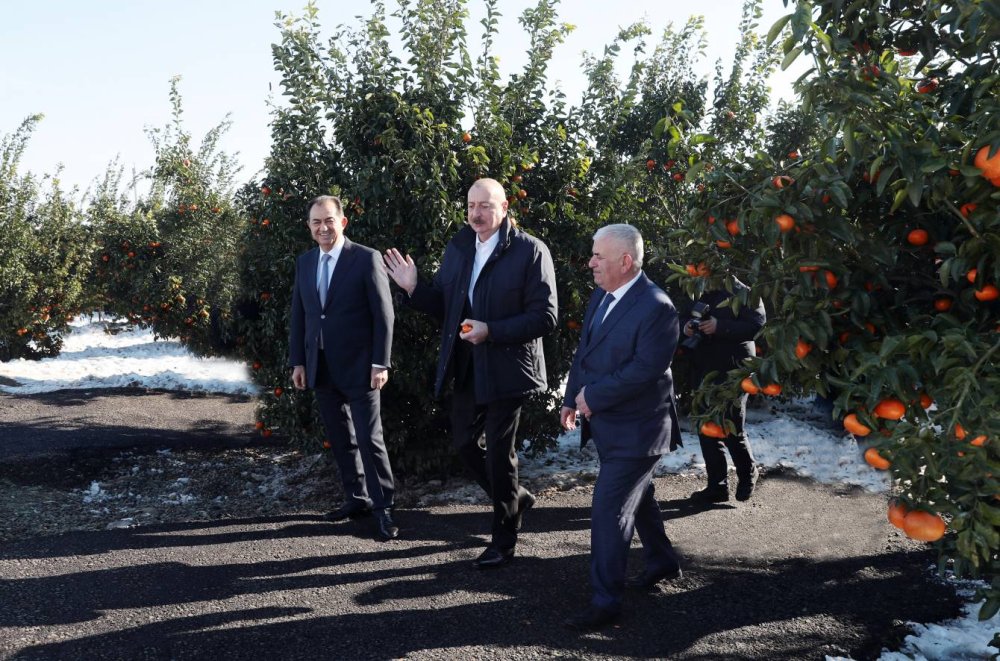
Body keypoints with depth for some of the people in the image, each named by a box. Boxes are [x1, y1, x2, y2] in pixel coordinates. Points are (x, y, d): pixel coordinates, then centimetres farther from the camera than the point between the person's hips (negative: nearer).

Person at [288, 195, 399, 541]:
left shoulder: (367, 259, -7)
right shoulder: (304, 262, 10)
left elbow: (383, 315, -9)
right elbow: (298, 315, 14)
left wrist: (380, 364, -13)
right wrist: (297, 361, 9)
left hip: (358, 366, -6)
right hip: (321, 367, 6)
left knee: (369, 438, -4)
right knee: (340, 438, 12)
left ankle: (383, 507, 6)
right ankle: (357, 498, 24)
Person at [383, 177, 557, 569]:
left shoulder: (530, 251, -12)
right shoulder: (457, 249, 6)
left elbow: (544, 317, -16)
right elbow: (443, 306, 11)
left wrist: (491, 330, -25)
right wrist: (414, 288, -8)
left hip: (505, 369, -6)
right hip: (466, 369, 6)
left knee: (499, 453, 3)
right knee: (463, 443, 14)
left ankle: (504, 540, 22)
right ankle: (514, 497, 40)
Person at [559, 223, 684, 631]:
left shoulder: (656, 308, -21)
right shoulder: (600, 296, 6)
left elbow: (644, 369, -26)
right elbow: (584, 350, 13)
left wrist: (593, 397, -20)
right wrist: (572, 399, 3)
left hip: (635, 429, -9)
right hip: (607, 424, 9)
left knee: (608, 510, -7)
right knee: (636, 497, 23)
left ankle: (605, 602, 4)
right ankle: (663, 562, 44)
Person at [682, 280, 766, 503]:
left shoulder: (742, 293, -7)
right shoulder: (700, 294, 13)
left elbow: (757, 324, -17)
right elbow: (683, 317, 22)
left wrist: (720, 327, -25)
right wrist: (687, 326, -2)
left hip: (732, 370, -6)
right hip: (702, 371, 7)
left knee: (733, 429, -1)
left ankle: (748, 474, 26)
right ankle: (717, 486, 17)